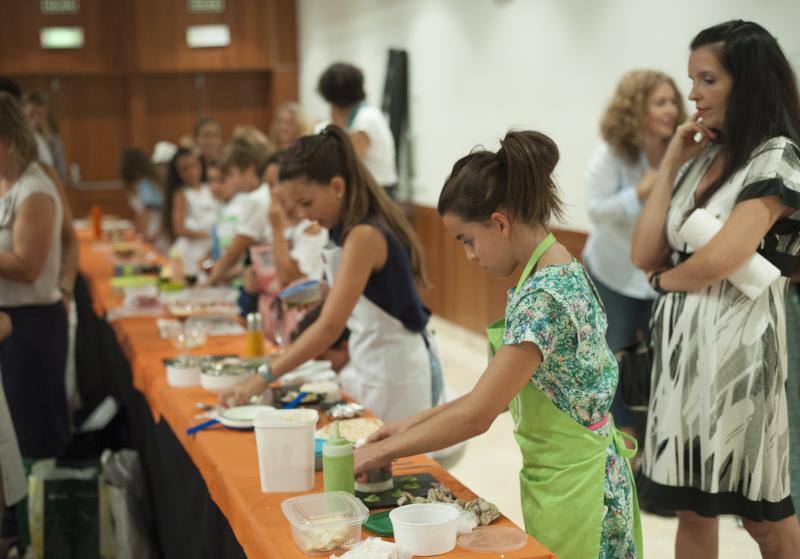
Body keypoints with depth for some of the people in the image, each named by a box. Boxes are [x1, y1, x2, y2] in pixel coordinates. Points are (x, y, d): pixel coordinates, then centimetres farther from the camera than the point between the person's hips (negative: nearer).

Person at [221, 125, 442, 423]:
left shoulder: (364, 236, -22)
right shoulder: (347, 231, 6)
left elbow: (330, 327, -28)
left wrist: (263, 377, -28)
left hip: (395, 369, -9)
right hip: (370, 364, 9)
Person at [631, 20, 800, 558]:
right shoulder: (701, 159, 13)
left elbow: (722, 259, -20)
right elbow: (645, 255, 4)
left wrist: (665, 279, 0)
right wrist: (672, 162, 4)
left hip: (737, 346, -7)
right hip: (683, 344, 7)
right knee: (692, 503, 12)